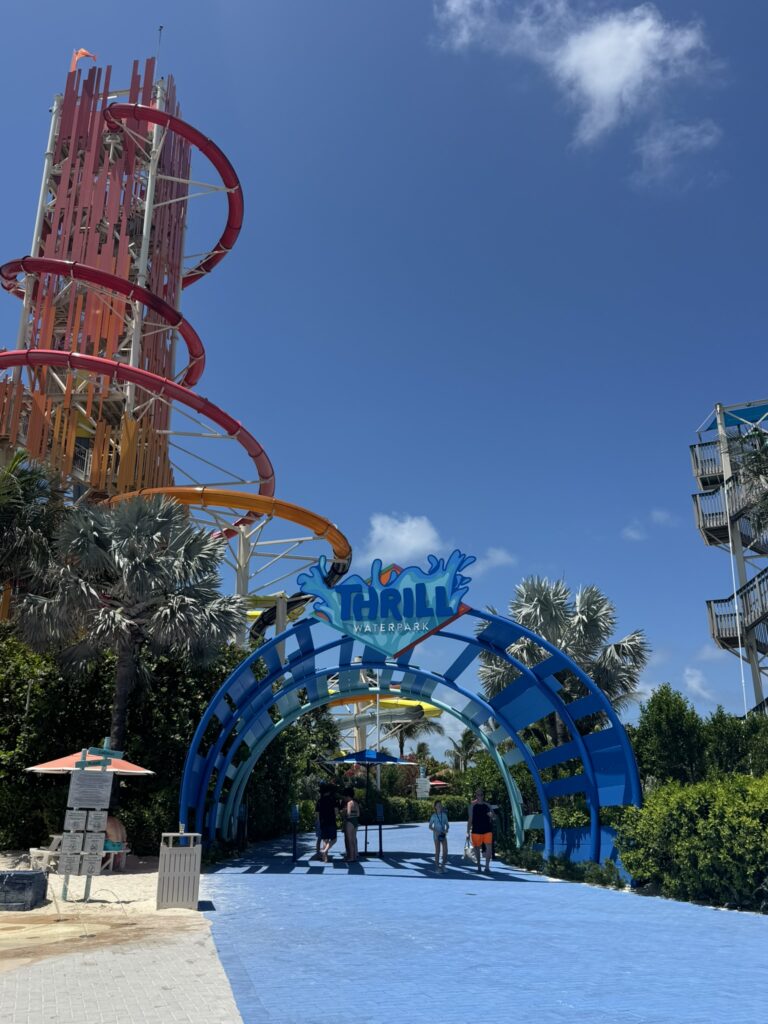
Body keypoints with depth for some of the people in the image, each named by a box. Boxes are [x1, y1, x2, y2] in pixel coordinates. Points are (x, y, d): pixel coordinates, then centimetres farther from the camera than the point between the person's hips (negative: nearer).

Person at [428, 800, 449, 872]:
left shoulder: (444, 815, 3)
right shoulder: (434, 816, -5)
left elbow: (447, 825, 8)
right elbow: (430, 826, -3)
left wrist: (446, 830, -13)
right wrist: (435, 831, -19)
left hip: (443, 835, 3)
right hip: (436, 835, -3)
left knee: (445, 850, -4)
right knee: (437, 851, -3)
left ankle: (443, 865, 12)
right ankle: (437, 866, 5)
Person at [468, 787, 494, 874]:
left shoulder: (487, 805, 7)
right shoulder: (472, 805, 1)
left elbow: (492, 816, 12)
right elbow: (470, 819, 2)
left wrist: (491, 815, -12)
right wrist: (468, 831, -1)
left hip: (487, 830, 1)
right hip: (476, 830, -1)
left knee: (489, 848, -12)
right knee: (476, 848, 8)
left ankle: (487, 867, -6)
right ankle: (478, 866, 23)